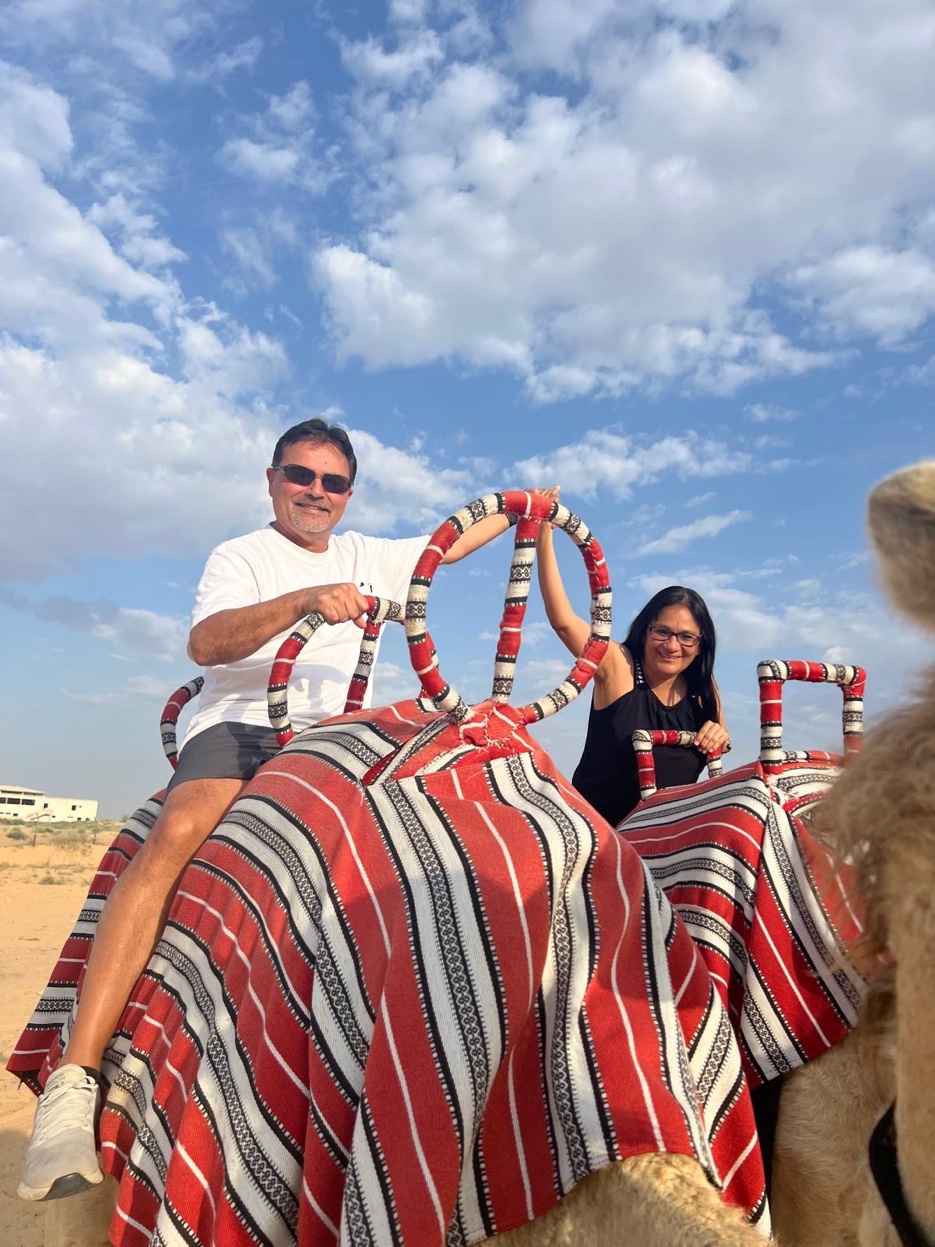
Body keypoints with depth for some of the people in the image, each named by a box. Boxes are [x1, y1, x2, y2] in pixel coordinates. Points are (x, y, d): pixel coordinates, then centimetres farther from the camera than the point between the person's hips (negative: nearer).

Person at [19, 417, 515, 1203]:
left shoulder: (367, 557, 22)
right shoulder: (240, 557, 5)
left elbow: (452, 543, 34)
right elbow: (206, 644, -15)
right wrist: (307, 599, -28)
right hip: (239, 727, -5)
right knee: (181, 830, -34)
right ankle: (75, 1080, -34)